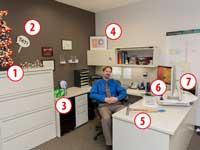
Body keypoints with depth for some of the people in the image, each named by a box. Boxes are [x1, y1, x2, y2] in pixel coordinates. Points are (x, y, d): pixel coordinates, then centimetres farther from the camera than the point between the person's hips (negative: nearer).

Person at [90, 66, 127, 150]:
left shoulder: (114, 82, 21)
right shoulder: (97, 82, 15)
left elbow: (124, 92, 10)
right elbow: (92, 94, -1)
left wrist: (117, 98, -11)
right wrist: (104, 99, -13)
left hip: (117, 104, 2)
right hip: (104, 105, -2)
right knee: (106, 118, -35)